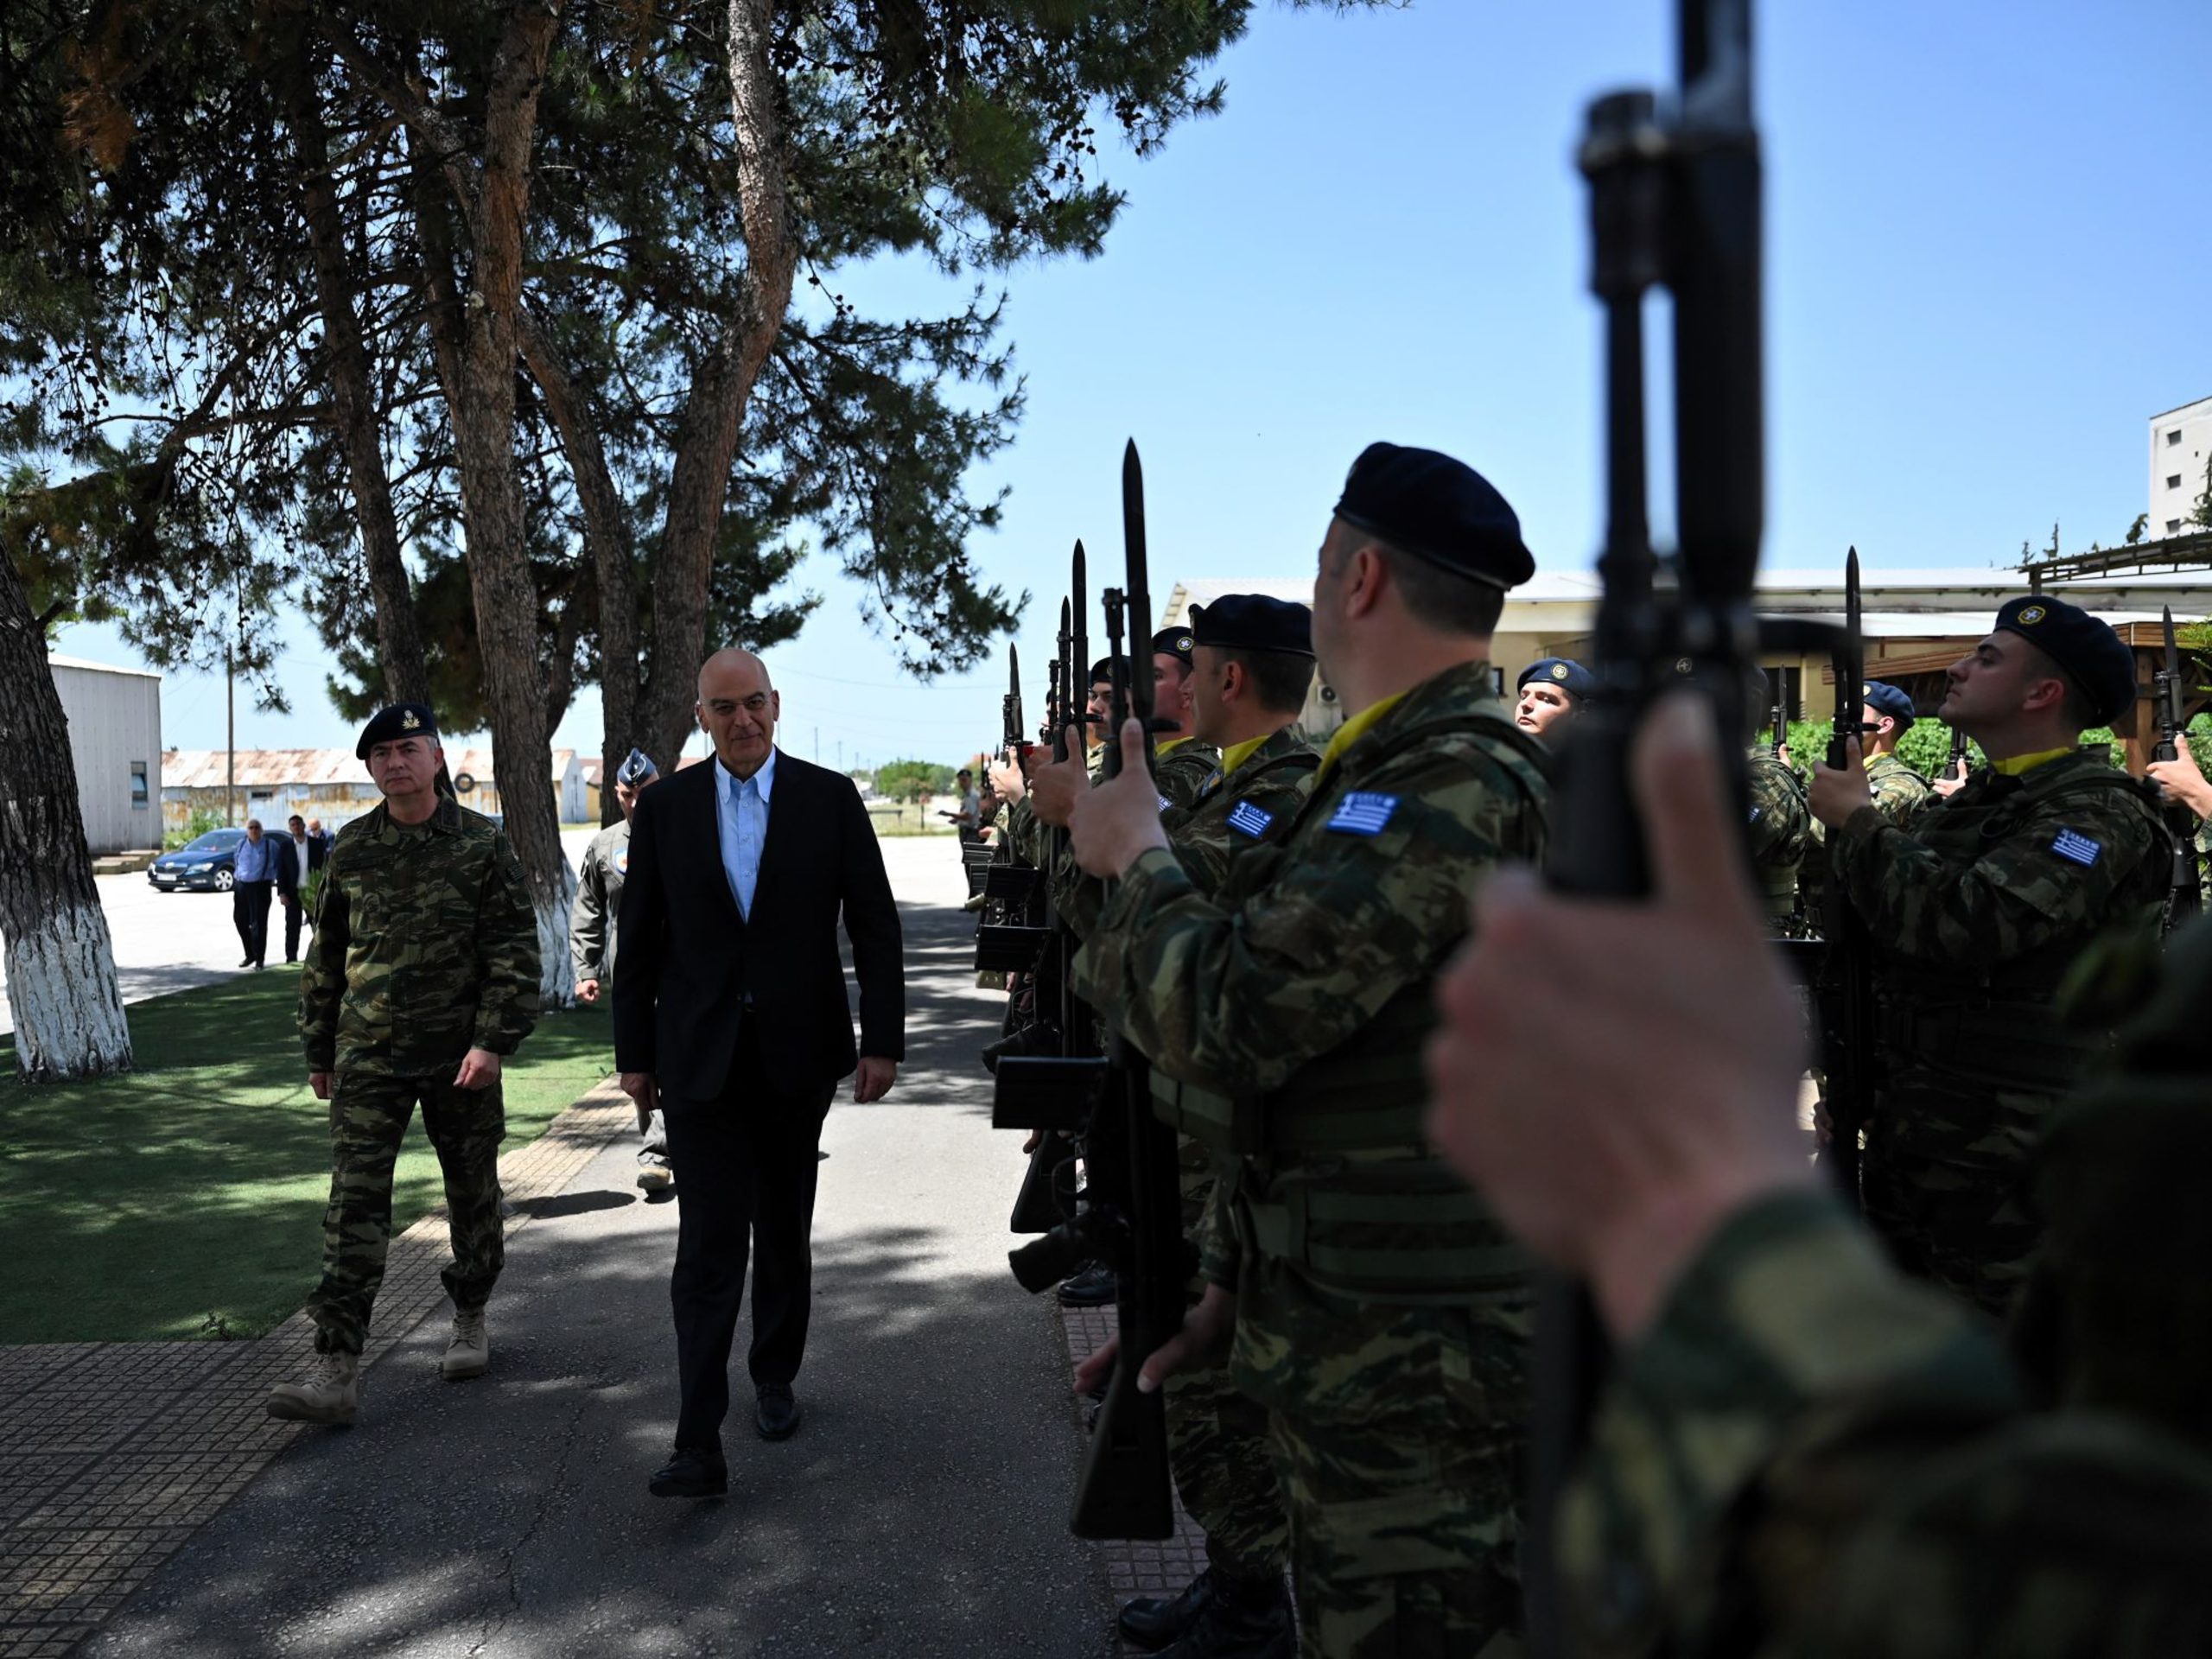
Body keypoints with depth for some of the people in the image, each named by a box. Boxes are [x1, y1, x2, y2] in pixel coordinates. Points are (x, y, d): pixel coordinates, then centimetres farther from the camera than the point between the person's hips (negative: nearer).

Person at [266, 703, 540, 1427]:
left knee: (472, 1191, 11)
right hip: (369, 1055, 2)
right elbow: (324, 955, 13)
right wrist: (319, 1049, 13)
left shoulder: (482, 844, -4)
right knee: (354, 1202, -6)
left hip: (461, 1055, -1)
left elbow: (515, 950, -6)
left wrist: (494, 1040, -15)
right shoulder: (351, 849, 6)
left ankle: (469, 1321, 33)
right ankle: (337, 1371, -7)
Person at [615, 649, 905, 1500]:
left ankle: (775, 1378, 35)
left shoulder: (830, 798, -1)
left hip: (797, 1053, 1)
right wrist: (635, 1054, 5)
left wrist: (883, 1039, -5)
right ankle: (699, 1445, -7)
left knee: (784, 1231, 15)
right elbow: (639, 940, 6)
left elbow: (874, 924, -1)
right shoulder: (664, 807, 2)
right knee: (708, 1246, -6)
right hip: (699, 1058, 0)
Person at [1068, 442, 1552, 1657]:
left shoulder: (1462, 783, -20)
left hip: (1411, 1369, -10)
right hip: (1357, 1348, 10)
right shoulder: (1398, 774, 14)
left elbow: (1225, 1014, -27)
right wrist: (1228, 1288, 17)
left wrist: (1138, 858, -8)